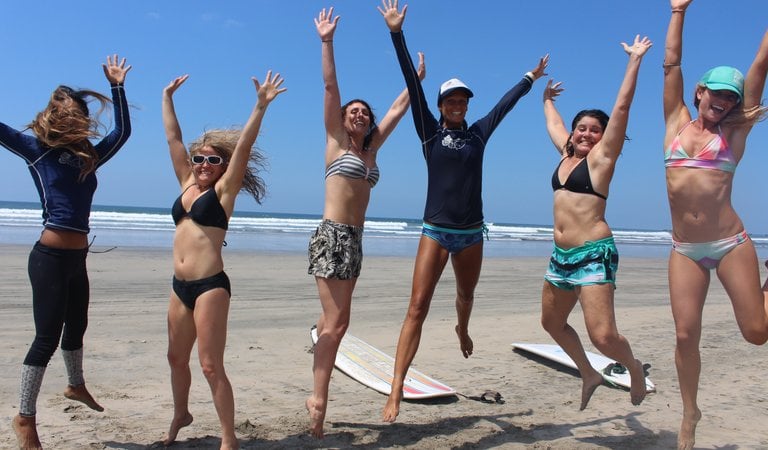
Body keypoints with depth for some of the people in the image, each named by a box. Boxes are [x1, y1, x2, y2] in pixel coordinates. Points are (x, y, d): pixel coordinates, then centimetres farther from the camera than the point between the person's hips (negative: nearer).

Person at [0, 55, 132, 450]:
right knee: (47, 337, -2)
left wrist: (117, 87, 16)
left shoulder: (88, 157, 12)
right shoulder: (37, 149, -3)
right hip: (50, 257, -6)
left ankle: (75, 386, 45)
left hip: (77, 258, 7)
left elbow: (122, 131, 17)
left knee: (75, 328, 23)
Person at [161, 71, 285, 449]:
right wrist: (167, 97, 20)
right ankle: (181, 415, 42)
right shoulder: (187, 184, 13)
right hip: (180, 286, 7)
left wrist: (260, 106, -17)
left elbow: (243, 147, -11)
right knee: (177, 358, 19)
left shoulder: (224, 190, -2)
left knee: (210, 366, -6)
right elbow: (173, 138, 17)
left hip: (210, 286, -7)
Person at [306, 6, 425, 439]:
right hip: (332, 235, -6)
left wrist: (417, 77, 30)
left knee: (333, 321, 8)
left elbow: (399, 107, 24)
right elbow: (330, 87, -3)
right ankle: (319, 397, 0)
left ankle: (317, 395, 16)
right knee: (337, 322, -10)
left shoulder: (372, 147, 16)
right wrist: (327, 41, -7)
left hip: (355, 239, 6)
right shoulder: (336, 140, 3)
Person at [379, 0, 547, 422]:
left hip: (471, 233, 4)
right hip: (435, 232, -3)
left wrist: (531, 78, 34)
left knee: (466, 295, 25)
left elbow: (504, 104, 21)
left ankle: (462, 330, 60)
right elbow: (412, 84, -4)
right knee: (417, 308, -11)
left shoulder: (478, 133, 8)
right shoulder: (430, 132, 1)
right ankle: (396, 390, -11)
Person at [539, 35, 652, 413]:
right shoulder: (566, 154, 14)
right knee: (552, 324, 18)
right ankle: (589, 375, 39)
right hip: (561, 256, 8)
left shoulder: (601, 156, -3)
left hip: (594, 255, -8)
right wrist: (547, 98, 46)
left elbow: (622, 107, -9)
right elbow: (552, 122, 32)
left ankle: (634, 367, 20)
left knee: (603, 336, -13)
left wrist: (635, 60, -8)